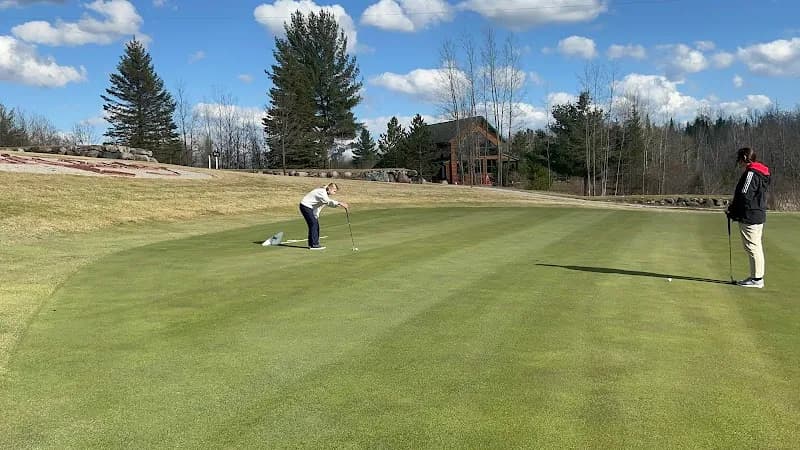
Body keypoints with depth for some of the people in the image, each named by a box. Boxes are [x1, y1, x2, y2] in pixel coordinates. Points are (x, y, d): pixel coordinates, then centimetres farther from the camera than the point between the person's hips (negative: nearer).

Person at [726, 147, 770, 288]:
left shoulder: (751, 173, -16)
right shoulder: (761, 173, 16)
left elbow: (744, 196, -19)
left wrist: (732, 211, -7)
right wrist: (733, 206, 15)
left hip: (749, 218, -10)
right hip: (758, 216, 10)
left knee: (752, 247, -6)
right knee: (756, 246, 14)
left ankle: (757, 279, -2)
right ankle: (757, 277, 21)